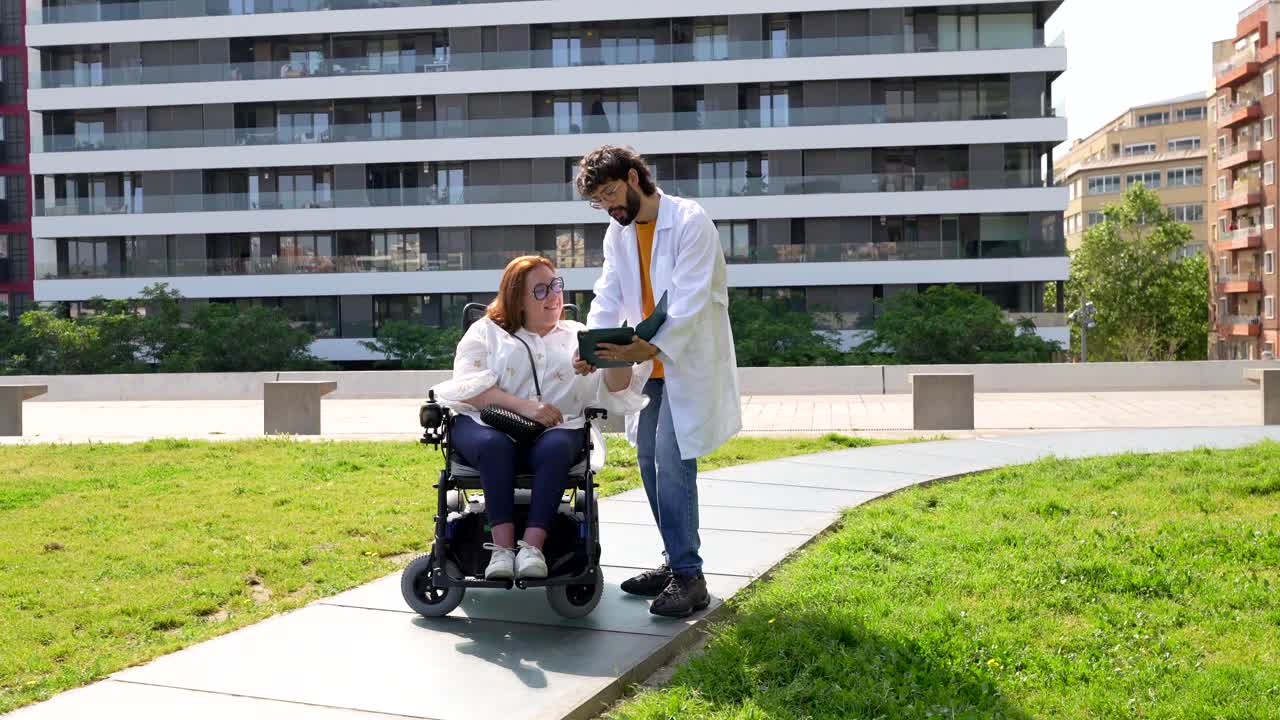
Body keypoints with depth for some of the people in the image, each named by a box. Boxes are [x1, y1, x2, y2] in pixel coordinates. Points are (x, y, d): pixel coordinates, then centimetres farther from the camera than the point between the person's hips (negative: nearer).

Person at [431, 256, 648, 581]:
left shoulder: (578, 336, 20)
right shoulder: (486, 331, 16)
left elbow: (615, 391, 8)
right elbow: (469, 386, -1)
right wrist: (522, 406, -16)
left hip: (554, 430, 1)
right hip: (486, 425, -1)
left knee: (556, 447, -33)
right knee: (495, 444, -35)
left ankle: (532, 546, -35)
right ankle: (502, 548, -33)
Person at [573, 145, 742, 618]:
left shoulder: (690, 221, -14)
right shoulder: (618, 234, 9)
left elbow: (691, 300, -23)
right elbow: (608, 297, 1)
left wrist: (652, 348, -36)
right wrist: (592, 345, -18)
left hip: (689, 362, -7)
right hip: (650, 364, 8)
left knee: (671, 463, -14)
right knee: (651, 463, 9)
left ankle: (689, 578, -6)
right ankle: (677, 563, 21)